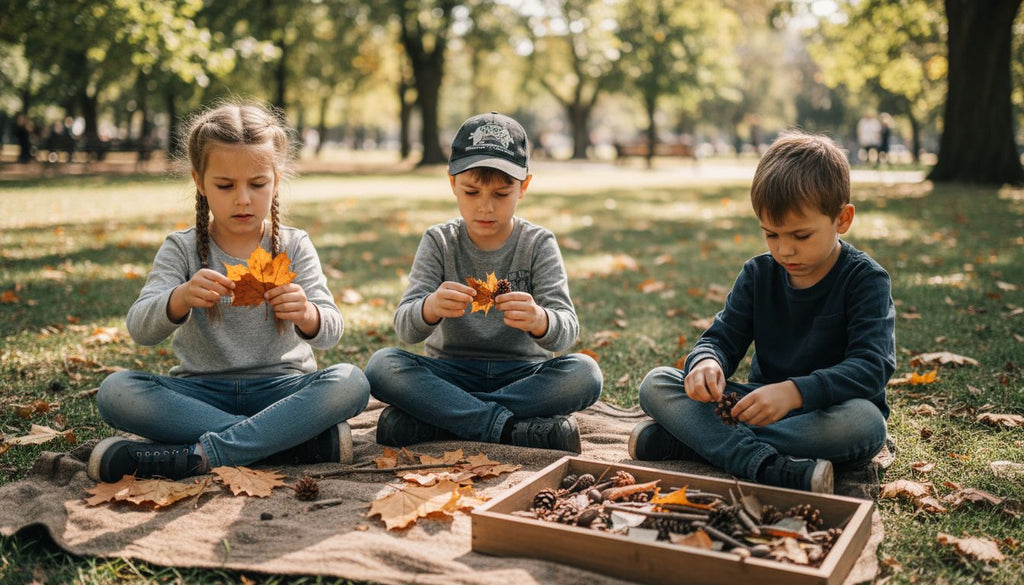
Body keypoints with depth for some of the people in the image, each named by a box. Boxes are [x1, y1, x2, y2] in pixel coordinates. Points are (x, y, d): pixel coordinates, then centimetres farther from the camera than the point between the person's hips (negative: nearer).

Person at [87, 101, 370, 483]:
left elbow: (331, 332, -9)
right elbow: (139, 329, -10)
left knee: (351, 382, -28)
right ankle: (303, 439, -27)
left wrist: (307, 315, -34)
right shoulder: (182, 249, 3)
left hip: (280, 387, -1)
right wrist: (179, 300, -34)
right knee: (115, 392, -25)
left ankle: (195, 456, -29)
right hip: (202, 391, 1)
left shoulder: (294, 247, 3)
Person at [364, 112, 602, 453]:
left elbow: (567, 329, -14)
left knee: (584, 373, -29)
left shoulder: (538, 244, -2)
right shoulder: (439, 242, 0)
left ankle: (428, 420, -25)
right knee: (382, 365, -25)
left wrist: (539, 320, -40)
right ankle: (512, 429, -28)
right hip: (452, 372, 0)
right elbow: (404, 327, -12)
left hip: (522, 372, 0)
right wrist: (430, 308, -37)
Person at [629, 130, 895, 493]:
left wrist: (794, 392, -40)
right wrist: (706, 362, -27)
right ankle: (770, 467, -35)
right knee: (655, 385, -13)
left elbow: (872, 367, -23)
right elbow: (722, 337, 1)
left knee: (864, 422, -40)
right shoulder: (758, 274, 3)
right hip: (762, 406, 4)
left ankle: (688, 441, -32)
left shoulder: (866, 280, -10)